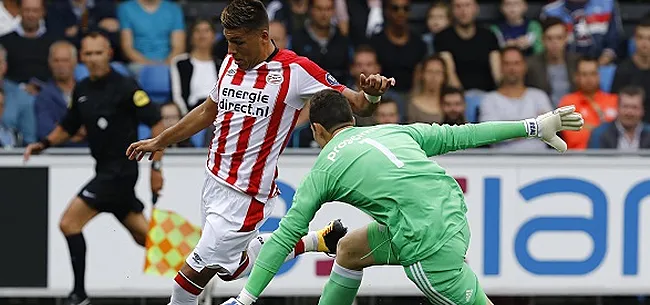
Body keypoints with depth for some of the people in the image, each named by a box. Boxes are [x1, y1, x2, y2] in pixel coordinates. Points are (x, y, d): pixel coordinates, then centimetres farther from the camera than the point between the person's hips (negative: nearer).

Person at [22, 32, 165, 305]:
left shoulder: (125, 87, -12)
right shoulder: (82, 90, 10)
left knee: (70, 223, -13)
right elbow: (67, 127, 22)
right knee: (143, 236, 13)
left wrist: (156, 167, -15)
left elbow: (156, 123, -12)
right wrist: (45, 143, 4)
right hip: (105, 170, 8)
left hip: (120, 170, -8)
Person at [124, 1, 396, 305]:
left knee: (196, 270, -5)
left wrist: (371, 94, -35)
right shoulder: (231, 63, 6)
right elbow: (208, 112, 24)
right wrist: (159, 142, 28)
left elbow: (356, 105, -12)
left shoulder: (295, 71, -14)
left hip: (245, 196, -8)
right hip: (215, 181, 8)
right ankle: (316, 241, 27)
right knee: (229, 267, 19)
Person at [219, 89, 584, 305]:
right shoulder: (393, 131, 18)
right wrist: (535, 126, 18)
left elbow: (284, 238, 4)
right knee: (349, 248, 24)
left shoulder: (324, 170, 4)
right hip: (455, 217, 8)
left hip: (430, 247, -8)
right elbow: (460, 135, 14)